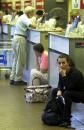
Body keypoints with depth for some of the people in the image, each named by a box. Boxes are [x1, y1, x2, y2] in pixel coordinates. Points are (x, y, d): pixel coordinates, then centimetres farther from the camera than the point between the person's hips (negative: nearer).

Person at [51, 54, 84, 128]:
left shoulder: (75, 73, -29)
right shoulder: (62, 72, -7)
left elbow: (68, 88, -32)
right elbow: (60, 84, 6)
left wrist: (64, 75, -35)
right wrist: (59, 90, -15)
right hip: (72, 92, 8)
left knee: (67, 94, -32)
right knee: (55, 91, 0)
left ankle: (67, 121, -28)